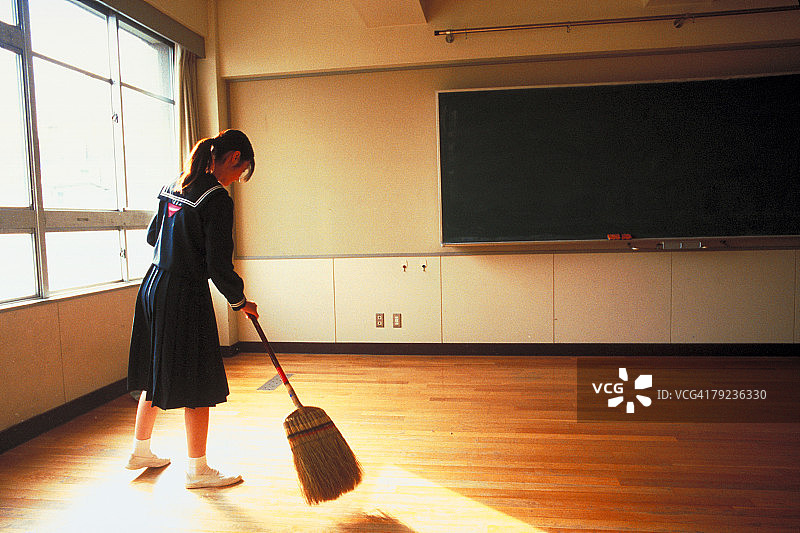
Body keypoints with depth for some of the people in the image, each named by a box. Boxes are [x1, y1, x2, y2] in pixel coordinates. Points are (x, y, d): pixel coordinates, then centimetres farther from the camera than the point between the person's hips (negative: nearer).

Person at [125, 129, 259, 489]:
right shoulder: (217, 200, -17)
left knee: (156, 375, 22)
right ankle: (197, 470, 17)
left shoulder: (172, 187, 9)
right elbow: (219, 266, -19)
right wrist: (240, 301, -5)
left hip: (153, 286, 9)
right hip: (186, 297, -9)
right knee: (198, 384, 3)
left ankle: (140, 451, 38)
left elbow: (152, 236, 20)